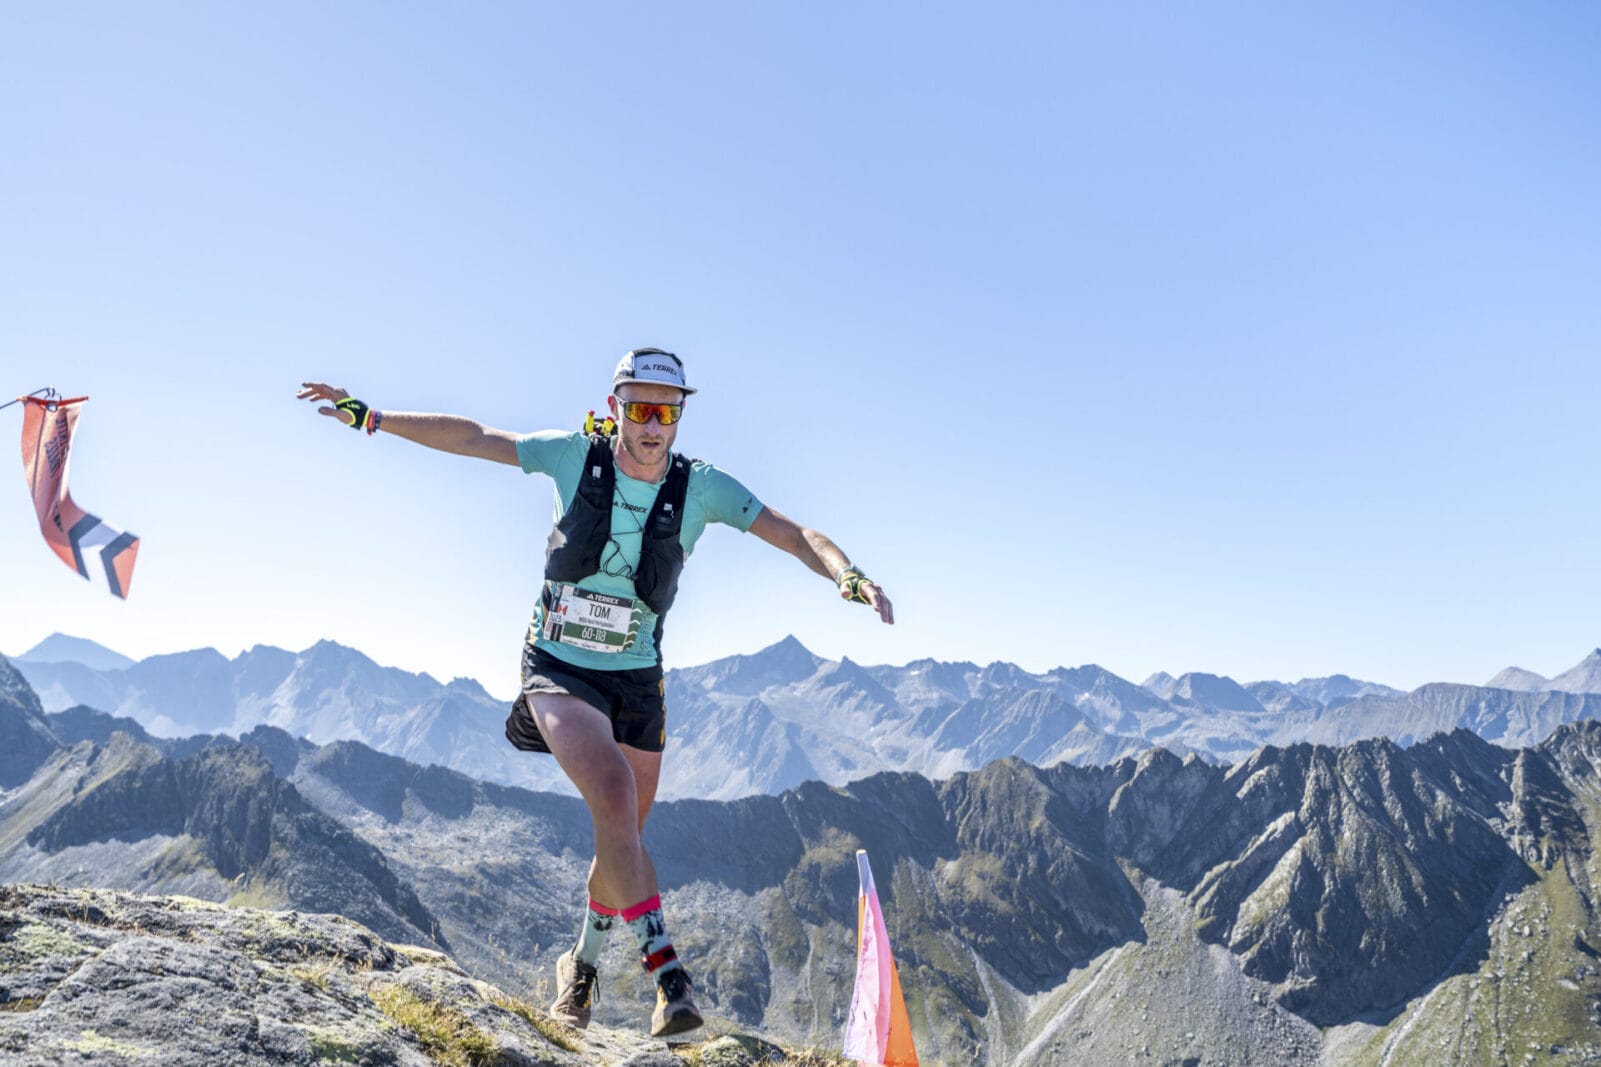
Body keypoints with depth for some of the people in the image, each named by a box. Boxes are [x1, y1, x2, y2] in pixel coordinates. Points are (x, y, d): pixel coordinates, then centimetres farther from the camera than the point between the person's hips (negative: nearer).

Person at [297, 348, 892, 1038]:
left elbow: (798, 536, -14)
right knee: (614, 794, -28)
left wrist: (851, 576, -32)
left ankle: (582, 964, 39)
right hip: (559, 667, -2)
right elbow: (472, 437, -1)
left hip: (637, 678, 2)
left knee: (622, 835, 12)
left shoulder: (701, 487, -11)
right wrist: (369, 416, -1)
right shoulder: (576, 456, -11)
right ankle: (666, 970, -19)